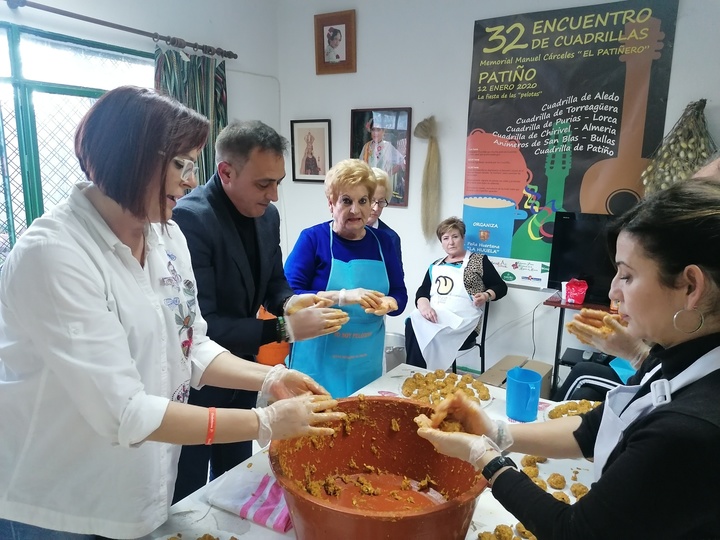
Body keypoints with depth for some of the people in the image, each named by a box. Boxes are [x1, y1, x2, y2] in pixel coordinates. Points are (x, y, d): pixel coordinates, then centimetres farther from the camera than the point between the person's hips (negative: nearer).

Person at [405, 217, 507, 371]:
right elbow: (422, 290, 14)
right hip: (433, 317, 4)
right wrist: (423, 304, -10)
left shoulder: (478, 261, 9)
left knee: (424, 331, -31)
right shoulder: (435, 265, 22)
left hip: (461, 322, -4)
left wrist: (486, 295, -12)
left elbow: (501, 287, 10)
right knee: (412, 324, -30)